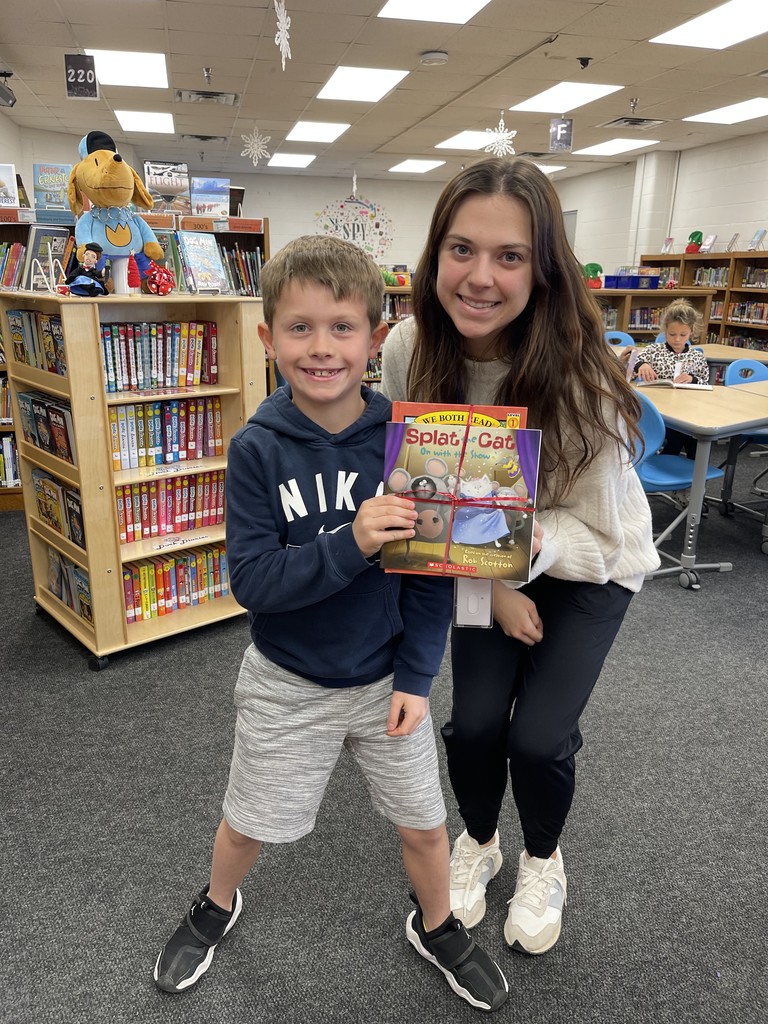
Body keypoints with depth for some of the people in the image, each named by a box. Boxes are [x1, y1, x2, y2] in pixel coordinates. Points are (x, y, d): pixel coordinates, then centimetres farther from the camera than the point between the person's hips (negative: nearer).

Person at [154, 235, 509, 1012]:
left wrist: (416, 675, -10)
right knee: (248, 825, 20)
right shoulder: (256, 450, -16)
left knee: (423, 825, 16)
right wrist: (349, 545, -33)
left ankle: (436, 927, 49)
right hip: (287, 683, 0)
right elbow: (251, 582, -20)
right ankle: (217, 905, 54)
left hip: (387, 676, 1)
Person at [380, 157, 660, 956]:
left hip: (591, 562, -2)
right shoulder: (409, 351, -22)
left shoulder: (579, 375, -32)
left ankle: (542, 860, 30)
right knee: (474, 722, -4)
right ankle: (478, 843, 33)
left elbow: (598, 530, -22)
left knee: (539, 736, -8)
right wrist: (488, 581, -15)